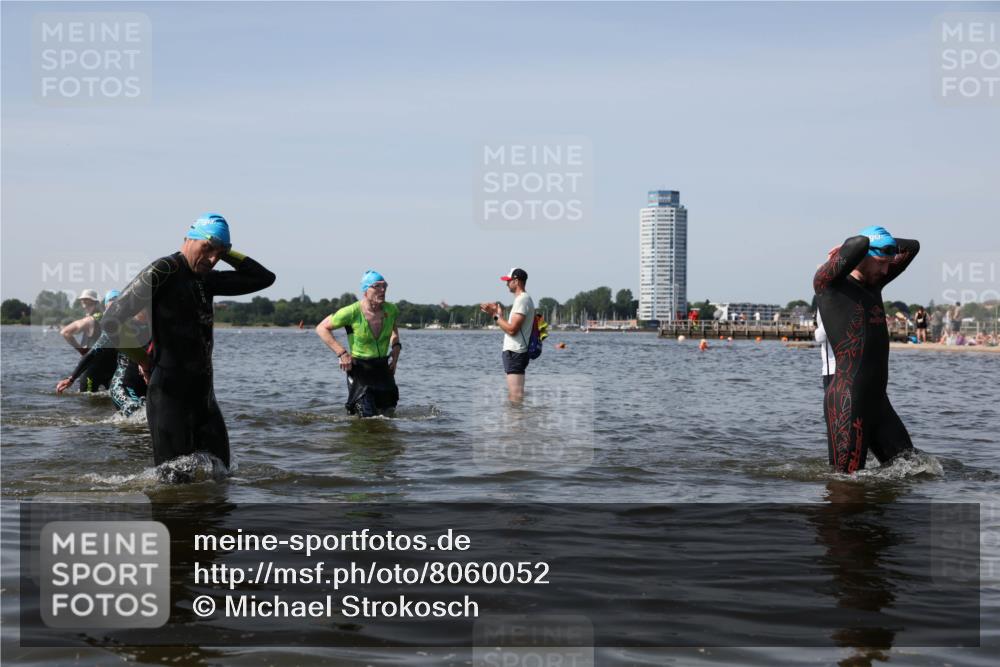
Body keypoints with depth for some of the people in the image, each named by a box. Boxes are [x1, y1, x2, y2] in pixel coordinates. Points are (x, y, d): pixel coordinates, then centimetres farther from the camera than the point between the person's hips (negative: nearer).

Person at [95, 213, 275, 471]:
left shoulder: (206, 279, 14)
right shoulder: (163, 271, -10)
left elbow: (263, 278, 18)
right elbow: (111, 320, -12)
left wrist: (226, 253, 9)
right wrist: (142, 361, -2)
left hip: (203, 393, 8)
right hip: (170, 394, -8)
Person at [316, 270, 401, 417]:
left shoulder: (391, 310, -5)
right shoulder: (352, 312, -19)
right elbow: (322, 328, -8)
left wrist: (396, 346, 2)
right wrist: (342, 353, -16)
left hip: (383, 367, 5)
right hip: (359, 368, -5)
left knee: (388, 413, 10)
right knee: (366, 417, -8)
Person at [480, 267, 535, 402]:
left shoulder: (522, 300, -14)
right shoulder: (523, 299, 18)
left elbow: (512, 329, -21)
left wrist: (496, 316, -11)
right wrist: (497, 313, 14)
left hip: (514, 353, -11)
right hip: (515, 352, 11)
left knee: (516, 396, -12)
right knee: (513, 395, 16)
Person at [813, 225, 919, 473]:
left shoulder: (873, 284, 18)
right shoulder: (827, 283, -6)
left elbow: (911, 247, 27)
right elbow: (860, 244, -23)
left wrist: (883, 245, 15)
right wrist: (850, 247, -1)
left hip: (878, 400, 9)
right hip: (847, 400, -8)